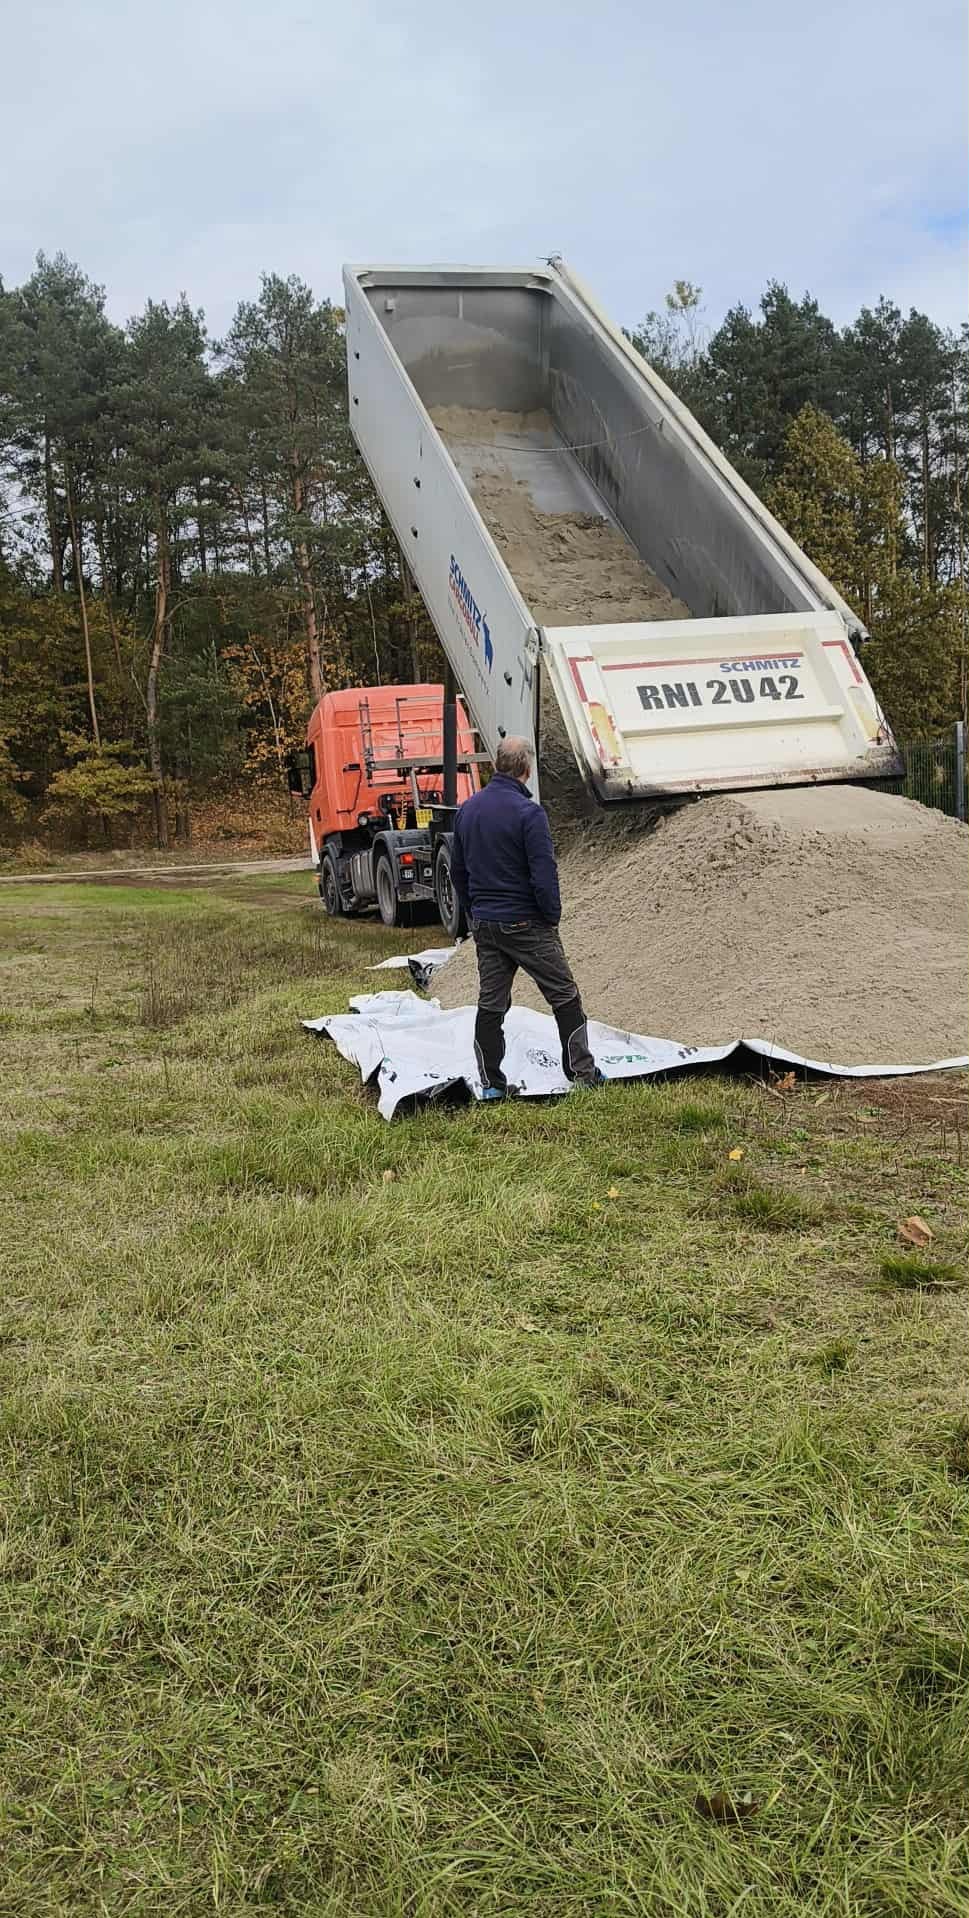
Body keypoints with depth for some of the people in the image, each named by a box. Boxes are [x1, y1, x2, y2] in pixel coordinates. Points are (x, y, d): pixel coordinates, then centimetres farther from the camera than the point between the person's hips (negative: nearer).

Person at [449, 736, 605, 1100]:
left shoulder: (467, 809, 7)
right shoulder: (528, 813, -16)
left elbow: (457, 870, 14)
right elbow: (544, 874, -18)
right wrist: (553, 917, -5)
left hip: (484, 924, 6)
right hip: (526, 923, -6)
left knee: (490, 1004, 10)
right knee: (565, 996, 6)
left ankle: (491, 1084, 13)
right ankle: (582, 1072, 12)